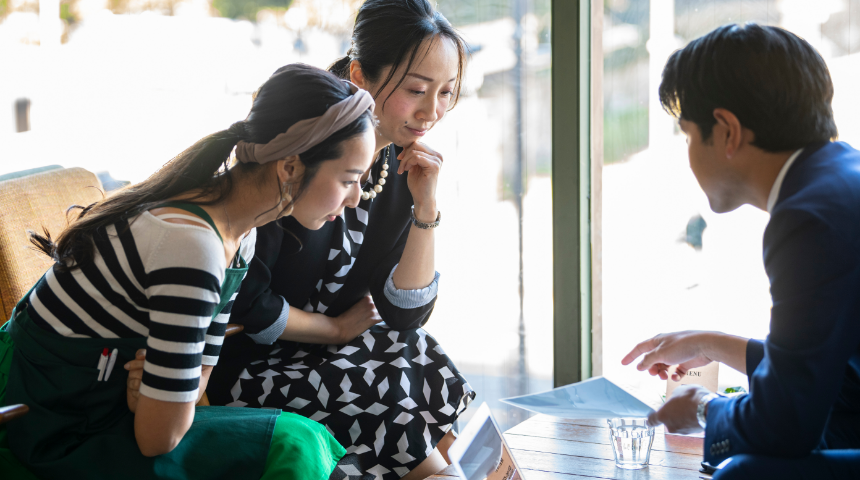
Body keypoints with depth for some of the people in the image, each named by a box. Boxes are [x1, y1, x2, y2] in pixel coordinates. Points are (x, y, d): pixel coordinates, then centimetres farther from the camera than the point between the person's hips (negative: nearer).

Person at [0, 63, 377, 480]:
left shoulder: (239, 234, -1)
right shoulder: (190, 243, -31)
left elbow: (197, 375, 4)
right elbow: (158, 438, -24)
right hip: (58, 436, -8)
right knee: (294, 446, -15)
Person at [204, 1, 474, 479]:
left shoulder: (400, 167, 1)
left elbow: (406, 315, -2)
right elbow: (245, 304, -19)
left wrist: (426, 206, -12)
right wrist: (338, 328, -5)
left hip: (332, 352, 7)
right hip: (244, 364, -7)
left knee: (426, 363, -12)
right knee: (384, 394, -23)